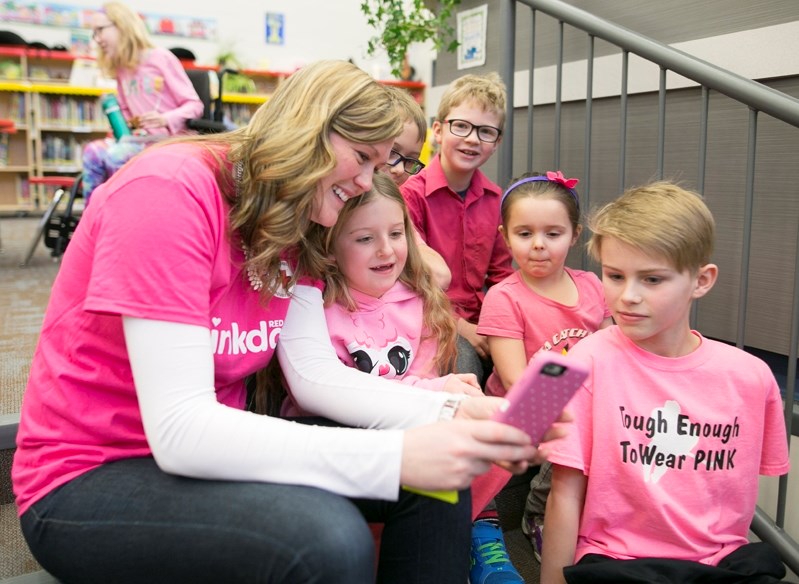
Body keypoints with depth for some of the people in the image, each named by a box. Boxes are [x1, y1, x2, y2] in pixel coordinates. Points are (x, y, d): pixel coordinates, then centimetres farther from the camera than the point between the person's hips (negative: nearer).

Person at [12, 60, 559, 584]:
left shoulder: (290, 231, 3)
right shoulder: (169, 191, -22)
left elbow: (317, 375, -6)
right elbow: (179, 429, -30)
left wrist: (452, 414, -21)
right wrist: (396, 455, -35)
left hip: (211, 451, 7)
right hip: (87, 478, -7)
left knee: (437, 480, -7)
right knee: (328, 540, -32)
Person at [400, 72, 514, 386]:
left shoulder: (495, 198, 8)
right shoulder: (412, 194, -11)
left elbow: (500, 273, 13)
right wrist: (461, 328, -15)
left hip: (481, 321, 6)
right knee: (465, 360, -31)